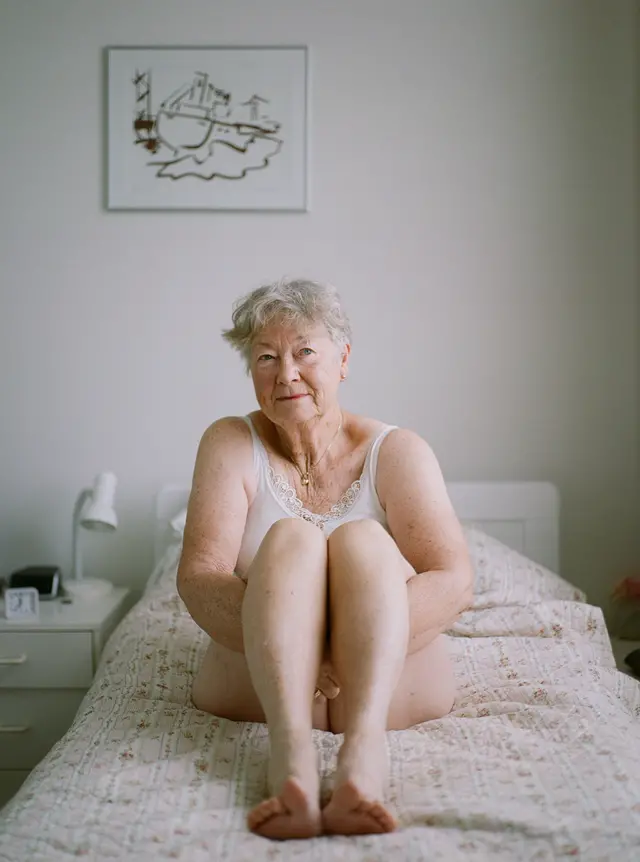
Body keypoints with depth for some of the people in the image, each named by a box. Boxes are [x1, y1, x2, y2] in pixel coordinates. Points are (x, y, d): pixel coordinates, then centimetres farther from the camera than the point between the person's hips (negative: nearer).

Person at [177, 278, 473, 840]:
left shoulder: (398, 451, 1)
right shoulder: (231, 445, 2)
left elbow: (454, 583, -12)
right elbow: (197, 578, -11)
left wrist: (359, 647, -29)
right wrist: (282, 643, -30)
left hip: (396, 686, 0)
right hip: (259, 684, 0)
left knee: (361, 539, -24)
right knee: (290, 538, -24)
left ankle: (364, 743, -49)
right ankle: (291, 750, -48)